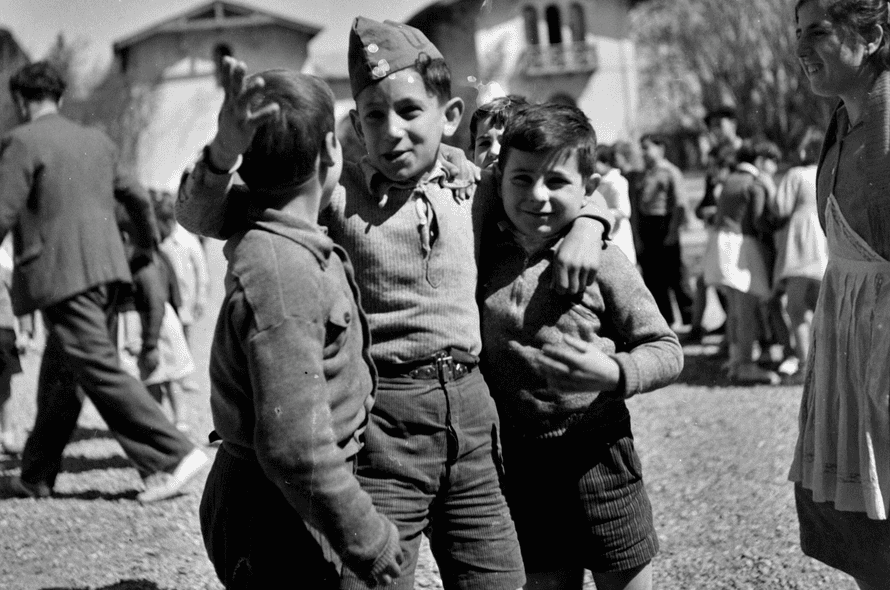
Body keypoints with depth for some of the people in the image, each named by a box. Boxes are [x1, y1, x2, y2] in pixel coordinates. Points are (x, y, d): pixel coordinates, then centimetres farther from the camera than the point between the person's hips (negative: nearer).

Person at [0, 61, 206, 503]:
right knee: (59, 374, 15)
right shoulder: (96, 141, 16)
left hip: (61, 277, -8)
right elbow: (138, 199, 24)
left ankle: (174, 455, -15)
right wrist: (147, 247, 40)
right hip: (105, 269, 8)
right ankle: (36, 475, 21)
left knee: (102, 373, -9)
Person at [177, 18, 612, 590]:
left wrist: (586, 225, 4)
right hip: (380, 421, -4)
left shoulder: (476, 188, 8)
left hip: (470, 413, 4)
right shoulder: (331, 195, -3)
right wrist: (226, 145, -23)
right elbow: (200, 216, -6)